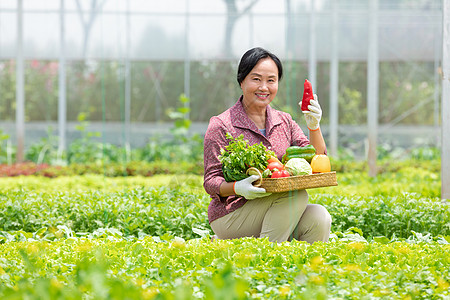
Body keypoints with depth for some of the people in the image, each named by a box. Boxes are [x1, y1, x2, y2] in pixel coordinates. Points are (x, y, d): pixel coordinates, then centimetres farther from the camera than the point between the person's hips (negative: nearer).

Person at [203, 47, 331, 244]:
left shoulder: (284, 122, 12)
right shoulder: (221, 125, -4)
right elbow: (211, 181, -7)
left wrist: (314, 127, -13)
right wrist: (237, 188, -29)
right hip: (230, 218, -5)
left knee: (318, 217, -24)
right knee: (296, 193, -27)